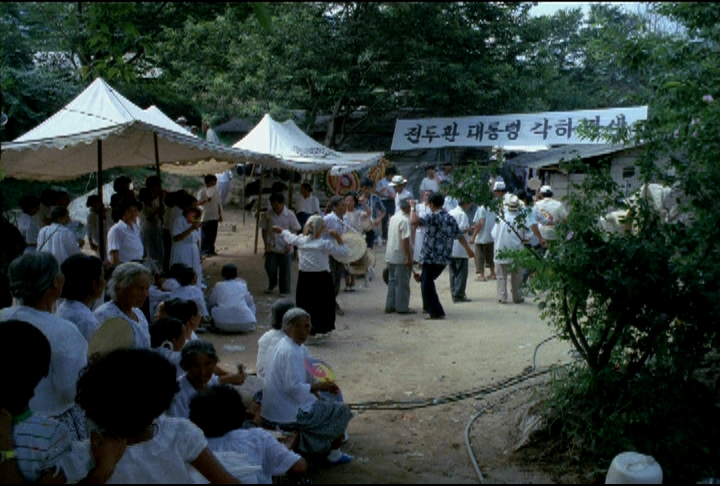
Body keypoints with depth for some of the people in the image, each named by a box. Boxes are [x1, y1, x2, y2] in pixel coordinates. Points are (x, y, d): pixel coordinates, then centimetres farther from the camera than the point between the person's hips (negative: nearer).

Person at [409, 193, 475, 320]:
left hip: (432, 258, -8)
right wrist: (468, 249, 29)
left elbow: (414, 221, -27)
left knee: (427, 284, -1)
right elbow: (460, 235, 17)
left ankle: (436, 312, -3)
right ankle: (428, 307, 33)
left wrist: (412, 207, -10)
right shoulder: (451, 219, 9)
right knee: (426, 280, 24)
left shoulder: (433, 217, -14)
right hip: (444, 258, 8)